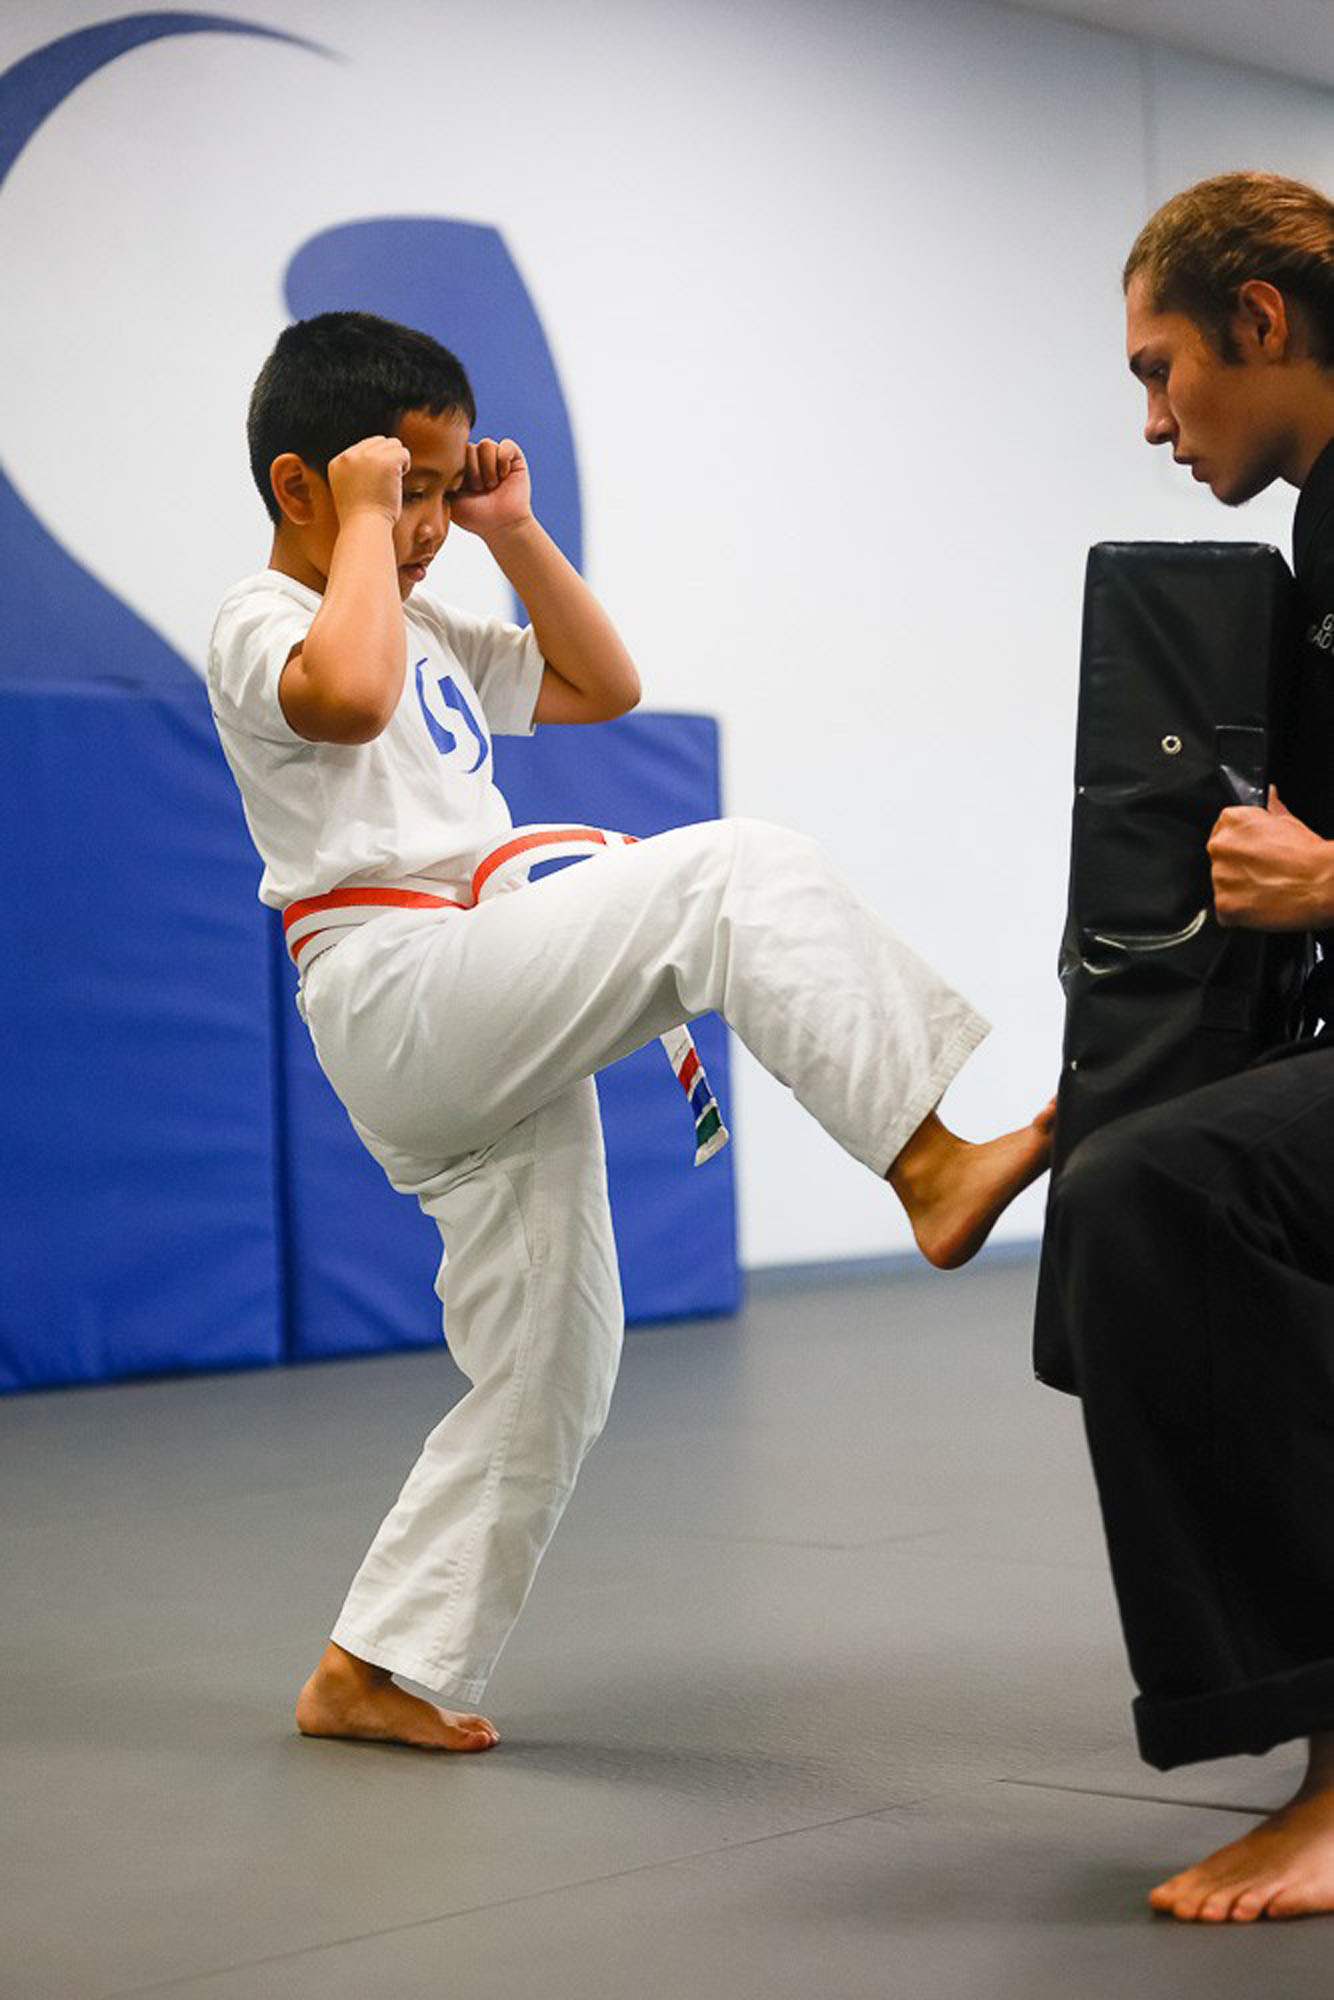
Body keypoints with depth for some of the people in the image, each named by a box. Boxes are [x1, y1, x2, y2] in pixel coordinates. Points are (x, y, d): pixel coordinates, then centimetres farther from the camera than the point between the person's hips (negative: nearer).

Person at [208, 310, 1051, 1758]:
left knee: (546, 1373, 11)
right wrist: (361, 523, -13)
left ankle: (376, 1669, 18)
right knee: (736, 871, -24)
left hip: (488, 1039, 10)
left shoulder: (423, 632, 27)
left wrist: (514, 533, 20)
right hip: (402, 994, -10)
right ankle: (928, 1166, -30)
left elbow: (601, 687, 29)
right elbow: (347, 695, -26)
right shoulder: (261, 621, -2)